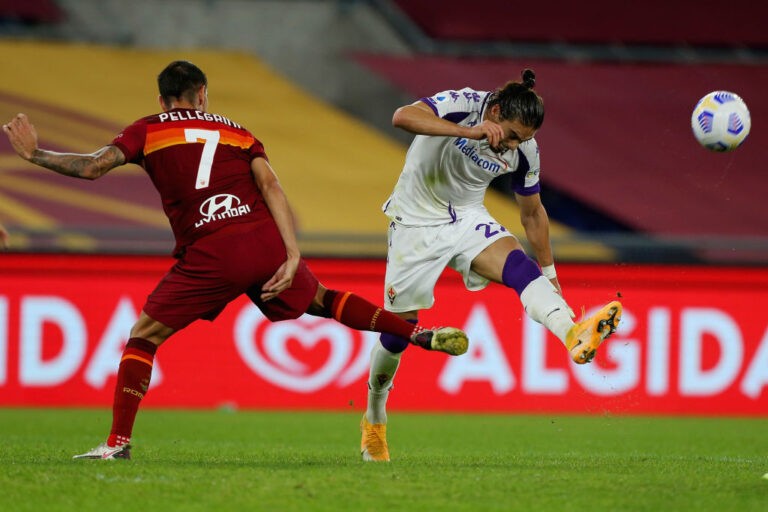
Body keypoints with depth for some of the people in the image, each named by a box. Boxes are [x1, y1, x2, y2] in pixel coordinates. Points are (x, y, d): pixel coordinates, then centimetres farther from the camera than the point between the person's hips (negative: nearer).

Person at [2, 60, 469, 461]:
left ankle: (118, 443, 1)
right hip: (265, 243, 4)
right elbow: (270, 185, 6)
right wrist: (292, 254, -1)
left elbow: (93, 167, 2)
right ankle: (423, 335, 25)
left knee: (143, 337, 9)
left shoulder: (149, 130, 12)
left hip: (211, 258, -4)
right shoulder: (236, 131, 20)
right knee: (321, 301, 29)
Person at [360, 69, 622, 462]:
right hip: (416, 221, -3)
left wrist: (549, 274, 10)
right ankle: (374, 418, 28)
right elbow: (403, 117, -41)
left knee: (520, 266, -28)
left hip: (468, 220, 3)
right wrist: (468, 132, -50)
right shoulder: (463, 105, -23)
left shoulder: (524, 152, -10)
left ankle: (574, 335, -55)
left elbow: (532, 212, 6)